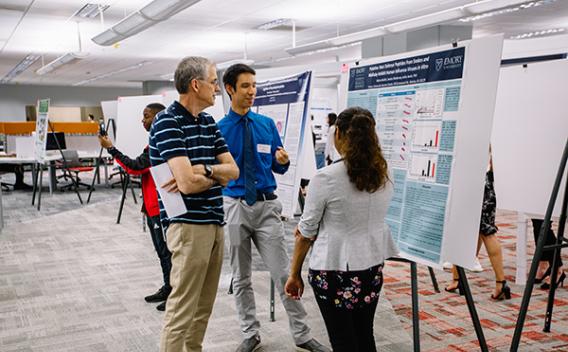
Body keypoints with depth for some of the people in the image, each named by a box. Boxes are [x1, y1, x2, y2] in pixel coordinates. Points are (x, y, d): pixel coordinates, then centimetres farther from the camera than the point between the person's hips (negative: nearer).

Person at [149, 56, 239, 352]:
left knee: (203, 308, 16)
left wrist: (202, 169, -13)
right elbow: (187, 183, -22)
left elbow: (233, 170, 6)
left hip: (215, 222, 8)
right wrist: (218, 174, -3)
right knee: (182, 311, -1)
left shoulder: (208, 122, 12)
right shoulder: (167, 122, -13)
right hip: (188, 225, -8)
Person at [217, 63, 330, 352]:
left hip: (266, 206, 0)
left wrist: (283, 161, -14)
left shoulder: (267, 124, 3)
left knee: (283, 274, 2)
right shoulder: (218, 129, -2)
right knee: (240, 277, 11)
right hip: (234, 207, 0)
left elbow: (278, 168, 8)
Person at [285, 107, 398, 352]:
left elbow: (306, 232, -9)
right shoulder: (384, 176, 1)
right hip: (372, 268, 5)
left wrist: (295, 273, 4)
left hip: (334, 270, -5)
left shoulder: (326, 177, -16)